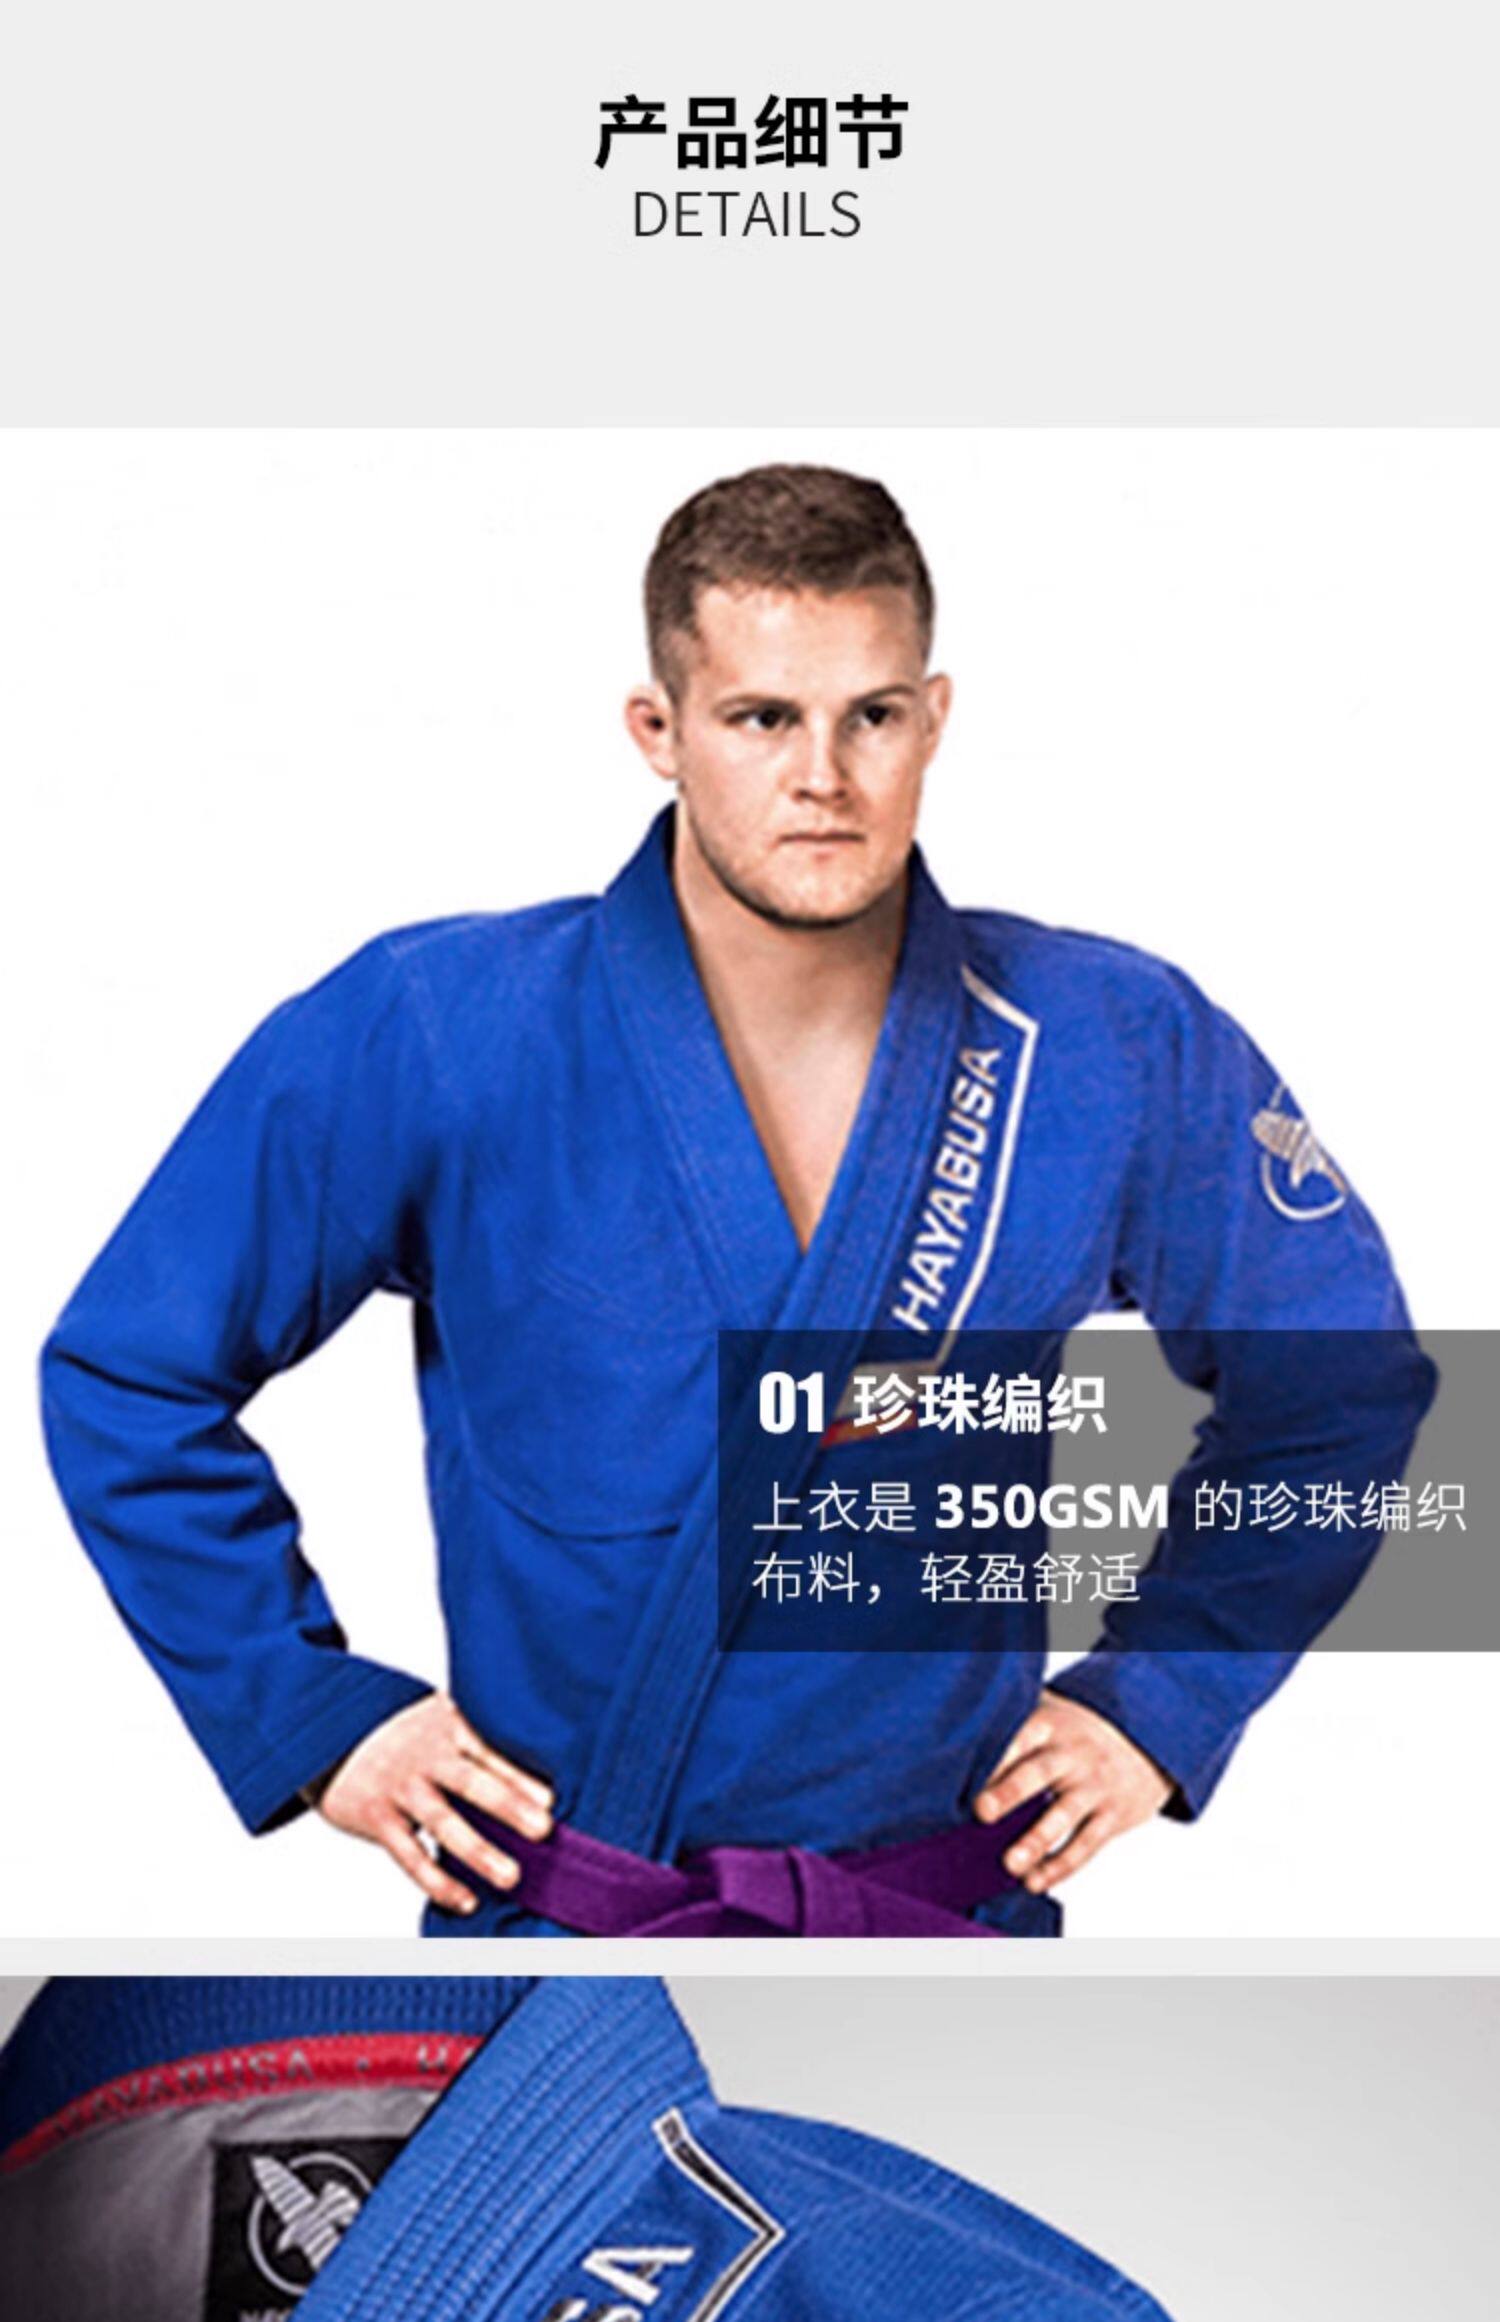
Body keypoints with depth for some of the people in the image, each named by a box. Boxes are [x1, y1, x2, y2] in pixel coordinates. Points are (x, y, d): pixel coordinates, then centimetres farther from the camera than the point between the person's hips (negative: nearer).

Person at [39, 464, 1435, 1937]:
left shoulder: (1124, 1053, -8)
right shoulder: (427, 1035, -12)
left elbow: (1341, 1377, 8)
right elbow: (125, 1375, -2)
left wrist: (1159, 1692, 3)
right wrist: (313, 1712, -4)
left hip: (951, 1918, 2)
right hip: (547, 1917, -1)